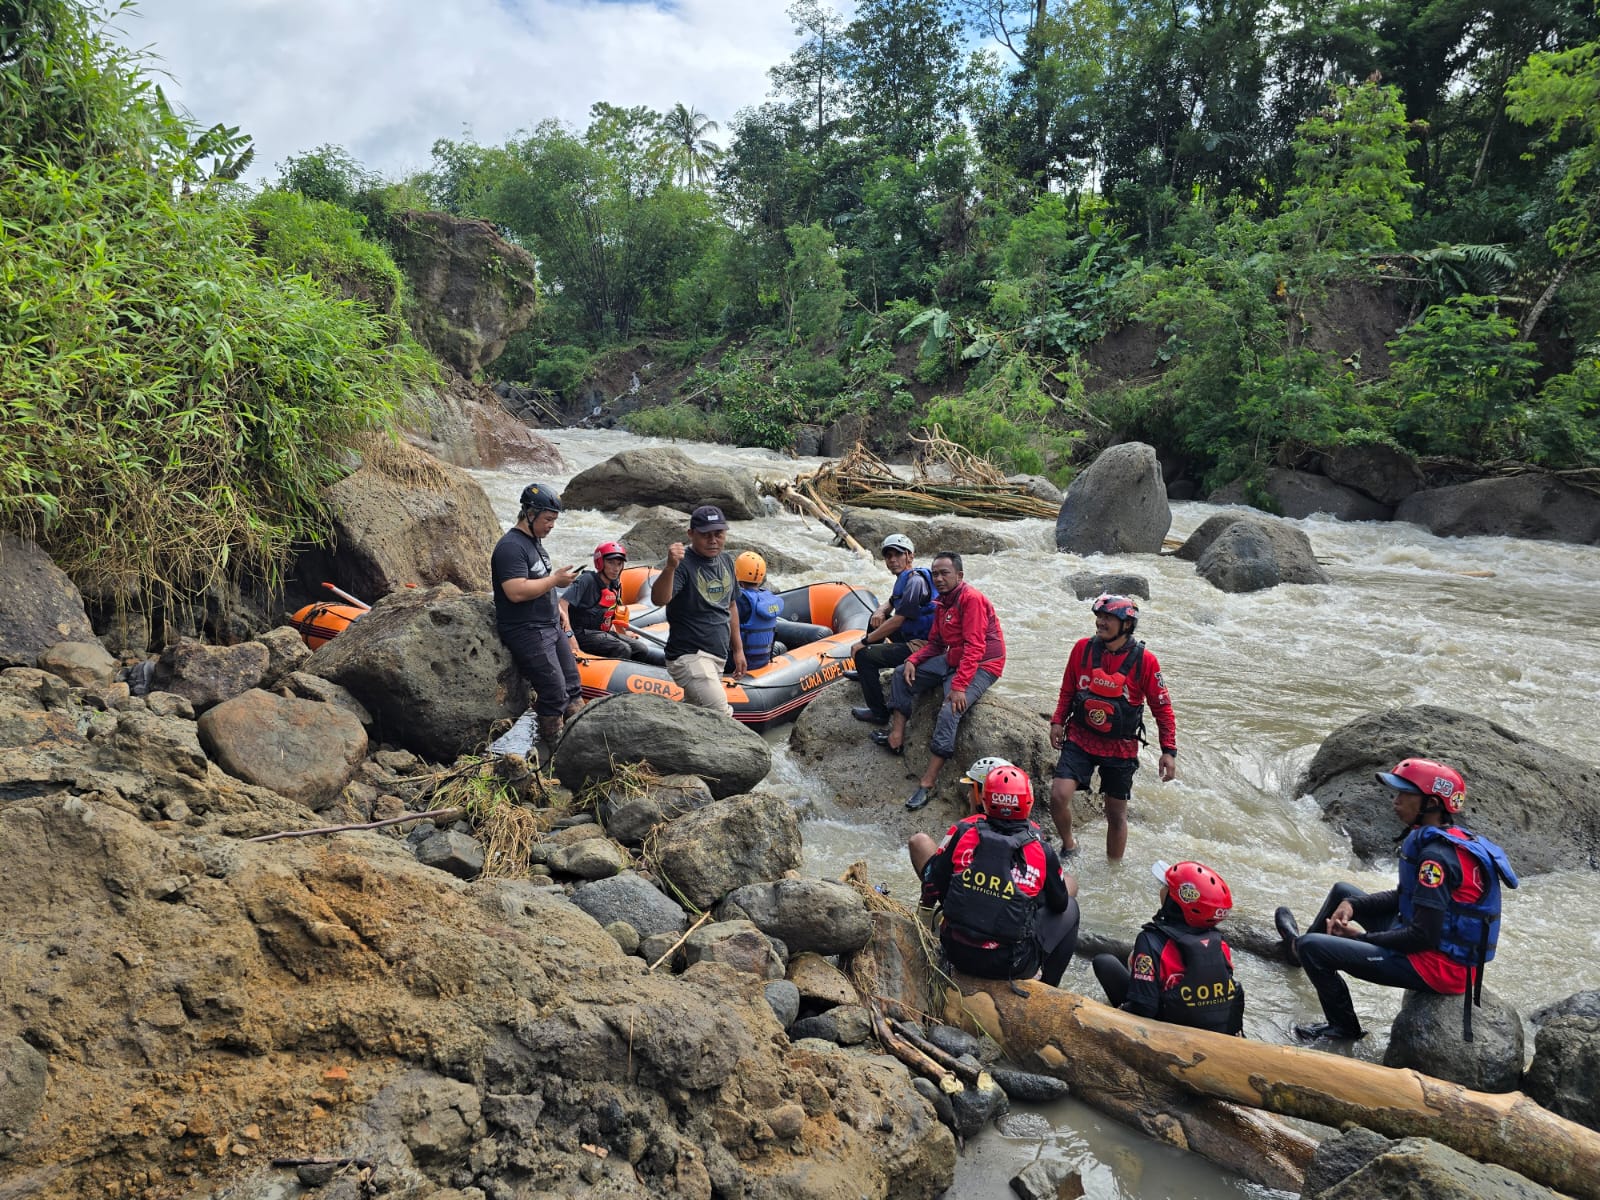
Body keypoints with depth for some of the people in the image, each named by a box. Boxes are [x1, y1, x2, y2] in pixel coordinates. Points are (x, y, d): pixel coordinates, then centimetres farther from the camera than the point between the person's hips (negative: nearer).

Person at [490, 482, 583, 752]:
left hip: (552, 628, 10)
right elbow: (516, 591, -28)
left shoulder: (535, 541, 14)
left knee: (573, 688, 10)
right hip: (527, 632, -10)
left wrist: (558, 609, 18)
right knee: (554, 694, -9)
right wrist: (555, 580, -21)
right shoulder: (511, 547, -17)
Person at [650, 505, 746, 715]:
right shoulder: (683, 564, -15)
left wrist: (738, 649, 23)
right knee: (722, 716, -21)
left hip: (717, 658, 8)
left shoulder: (727, 562, 10)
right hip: (690, 656, -8)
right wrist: (670, 567, -49)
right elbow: (659, 599, -32)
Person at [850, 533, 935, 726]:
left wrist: (864, 642, -16)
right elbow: (890, 604, 25)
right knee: (877, 620, 24)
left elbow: (897, 621, -23)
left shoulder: (915, 581, -20)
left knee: (863, 655, -16)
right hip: (912, 636, 11)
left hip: (920, 646, -11)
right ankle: (868, 672, 29)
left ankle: (879, 713, -9)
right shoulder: (904, 577, 12)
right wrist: (880, 612, -2)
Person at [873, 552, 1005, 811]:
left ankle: (927, 782, -27)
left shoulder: (971, 598, -18)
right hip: (952, 661, 10)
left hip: (981, 666, -10)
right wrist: (912, 660, -3)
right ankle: (897, 735, 3)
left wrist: (958, 685, -31)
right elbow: (935, 643, 16)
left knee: (949, 712, -28)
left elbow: (975, 647, -25)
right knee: (903, 673, 5)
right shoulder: (943, 602, 11)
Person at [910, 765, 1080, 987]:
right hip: (1012, 966, -1)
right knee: (1070, 907, 25)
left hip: (956, 953, 2)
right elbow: (1059, 904, 6)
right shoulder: (1042, 851, -10)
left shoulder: (962, 832, -9)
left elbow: (932, 885, 0)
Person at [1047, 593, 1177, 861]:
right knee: (1058, 796, -15)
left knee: (1116, 814, 10)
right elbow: (1068, 690, 10)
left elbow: (1162, 707, -4)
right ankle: (1068, 846, 15)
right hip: (1080, 739, 1)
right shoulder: (1083, 648, -5)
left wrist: (1169, 750, -7)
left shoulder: (1144, 660, -12)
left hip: (1121, 748, -1)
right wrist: (1058, 721, 3)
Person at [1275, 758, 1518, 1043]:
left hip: (1437, 967, -10)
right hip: (1446, 950, 10)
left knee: (1312, 948, -14)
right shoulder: (1452, 839, 5)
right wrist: (1352, 905, 3)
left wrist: (1363, 937, -14)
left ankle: (1344, 1028, 9)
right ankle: (1299, 946, 41)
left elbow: (1424, 937, -28)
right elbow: (1405, 897, 15)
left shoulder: (1437, 856, -27)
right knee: (1343, 891, 22)